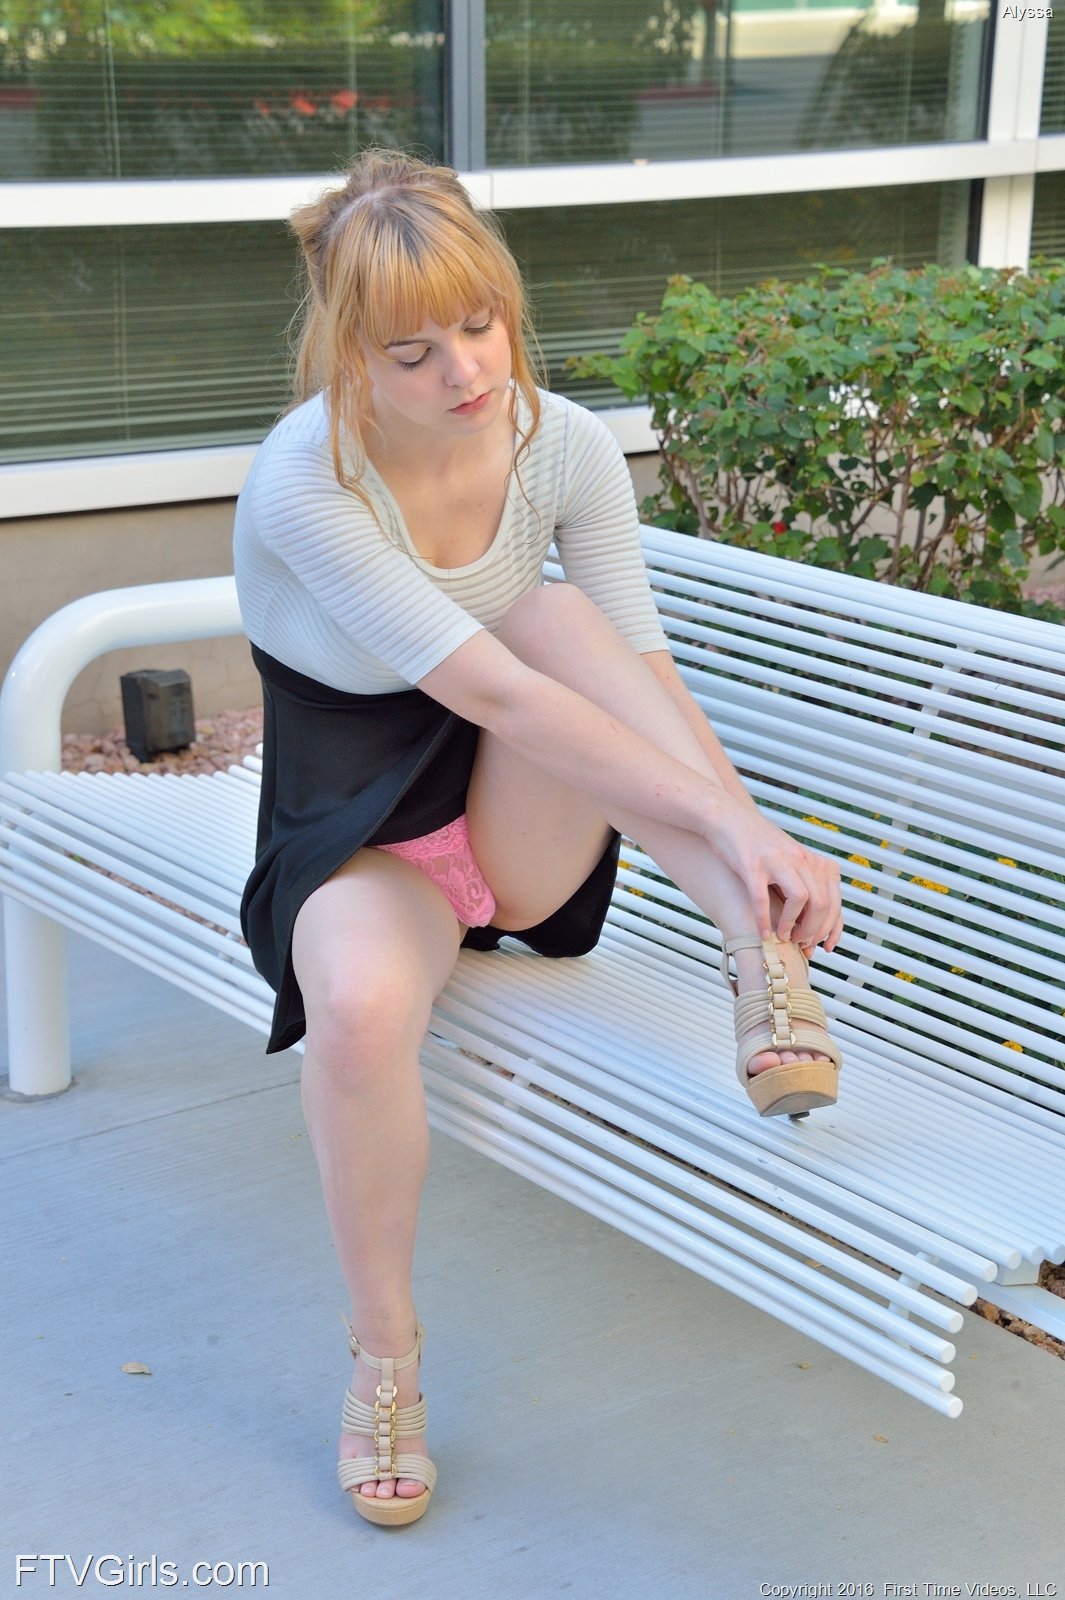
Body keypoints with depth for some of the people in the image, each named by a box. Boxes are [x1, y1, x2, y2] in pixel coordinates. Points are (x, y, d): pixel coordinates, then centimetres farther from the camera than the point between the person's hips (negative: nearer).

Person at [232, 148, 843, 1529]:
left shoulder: (564, 444, -8)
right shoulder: (302, 486, -23)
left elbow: (643, 672, -14)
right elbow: (489, 692, -32)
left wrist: (757, 840, -31)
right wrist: (729, 822, -38)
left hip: (526, 835, 3)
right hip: (360, 838, -3)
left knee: (560, 614, -27)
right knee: (360, 1007, -37)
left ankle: (764, 956, -30)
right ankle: (385, 1348, -10)